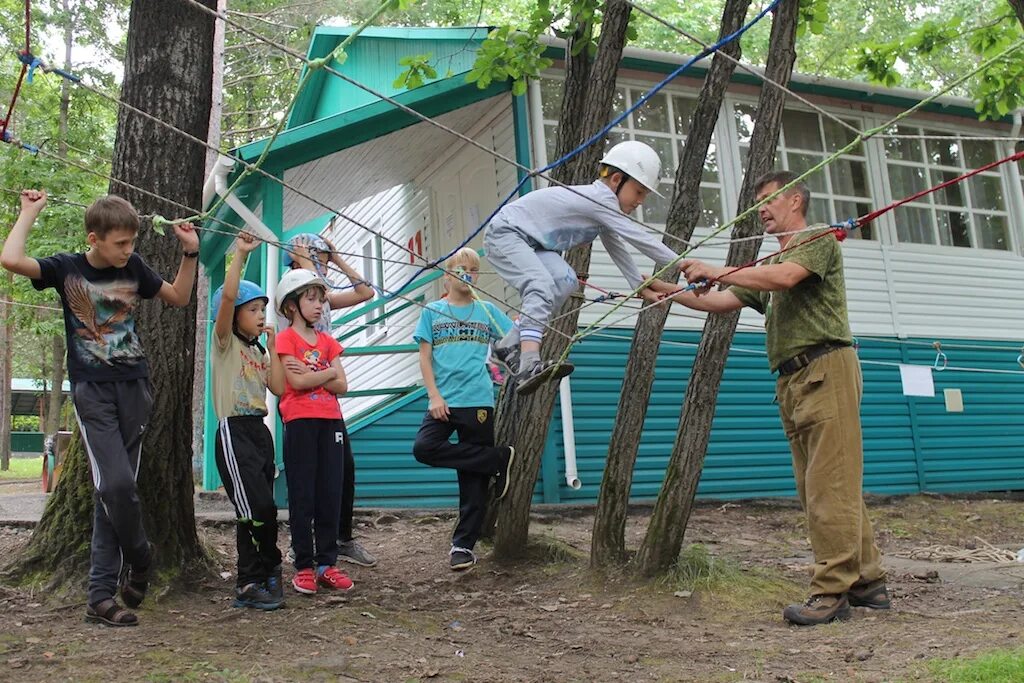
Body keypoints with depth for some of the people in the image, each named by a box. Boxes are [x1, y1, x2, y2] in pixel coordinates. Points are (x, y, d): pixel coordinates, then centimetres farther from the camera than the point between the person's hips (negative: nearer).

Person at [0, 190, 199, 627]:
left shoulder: (134, 268, 8)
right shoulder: (66, 268, -2)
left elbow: (179, 298, 20)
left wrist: (191, 253, 8)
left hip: (134, 389, 3)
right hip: (92, 392, -3)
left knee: (112, 492, 3)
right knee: (116, 483, -17)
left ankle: (101, 597, 8)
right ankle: (140, 562, 10)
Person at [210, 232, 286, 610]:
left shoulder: (258, 351, 19)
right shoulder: (225, 342, -1)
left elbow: (279, 388, 6)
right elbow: (227, 296, -18)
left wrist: (272, 347, 7)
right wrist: (240, 255, -18)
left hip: (260, 431, 7)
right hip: (234, 432, -7)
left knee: (262, 509, 8)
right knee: (258, 508, -13)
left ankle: (263, 575, 17)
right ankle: (251, 582, -2)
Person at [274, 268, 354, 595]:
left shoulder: (327, 342, 15)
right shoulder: (286, 339, 0)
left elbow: (342, 386, 5)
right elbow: (296, 381, -13)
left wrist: (311, 374, -8)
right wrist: (328, 372, -2)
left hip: (330, 421, 5)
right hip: (300, 421, -5)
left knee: (331, 492, 5)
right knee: (302, 495, 0)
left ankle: (327, 563, 12)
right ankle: (304, 567, 6)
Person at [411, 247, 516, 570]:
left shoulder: (487, 311, 11)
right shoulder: (432, 311, 9)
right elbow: (425, 357, 4)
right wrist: (434, 396, -7)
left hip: (478, 402, 0)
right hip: (444, 401, 0)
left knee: (474, 481, 0)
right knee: (424, 448, -26)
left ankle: (463, 544, 12)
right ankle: (499, 459, -9)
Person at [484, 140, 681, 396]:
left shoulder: (601, 206, 9)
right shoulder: (600, 199, -21)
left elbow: (616, 247, 11)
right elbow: (639, 238, -24)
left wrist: (641, 285, 1)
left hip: (530, 243, 10)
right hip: (505, 233, -10)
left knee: (566, 282, -7)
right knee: (542, 285, -29)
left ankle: (511, 345, 1)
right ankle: (529, 366, -42)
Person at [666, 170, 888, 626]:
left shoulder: (818, 239, 3)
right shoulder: (770, 263, 28)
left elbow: (784, 277, -16)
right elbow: (722, 302, 21)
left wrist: (715, 272, -13)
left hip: (826, 370, -8)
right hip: (792, 381, 9)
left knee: (830, 486, -11)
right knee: (819, 490, 6)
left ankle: (833, 589, -10)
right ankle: (868, 581, 12)